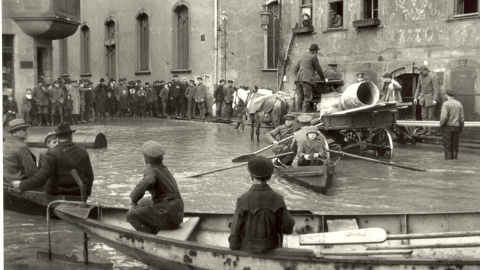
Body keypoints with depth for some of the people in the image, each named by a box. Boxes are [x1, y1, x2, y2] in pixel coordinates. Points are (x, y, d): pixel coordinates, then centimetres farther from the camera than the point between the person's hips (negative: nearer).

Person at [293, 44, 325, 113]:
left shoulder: (302, 57, 25)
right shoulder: (313, 56, 3)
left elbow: (295, 69, 23)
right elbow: (318, 69, 8)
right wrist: (323, 78, 21)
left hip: (298, 79, 7)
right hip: (307, 80, -7)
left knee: (300, 98, 3)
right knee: (307, 98, -9)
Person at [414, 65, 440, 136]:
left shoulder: (433, 77, -12)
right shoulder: (420, 77, 9)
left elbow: (436, 89, -15)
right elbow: (418, 88, 17)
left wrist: (435, 100, -22)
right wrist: (415, 97, 11)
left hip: (431, 100, -6)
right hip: (423, 98, 6)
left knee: (431, 116, -2)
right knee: (424, 115, 7)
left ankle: (430, 131, 3)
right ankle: (425, 130, 11)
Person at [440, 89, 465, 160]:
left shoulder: (446, 104, -11)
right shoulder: (459, 104, 5)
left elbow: (444, 116, -20)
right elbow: (462, 117, 4)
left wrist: (441, 124, -5)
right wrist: (462, 128, 13)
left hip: (447, 127, -5)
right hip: (456, 127, 5)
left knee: (447, 146, 0)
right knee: (455, 146, 9)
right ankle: (454, 158, 10)